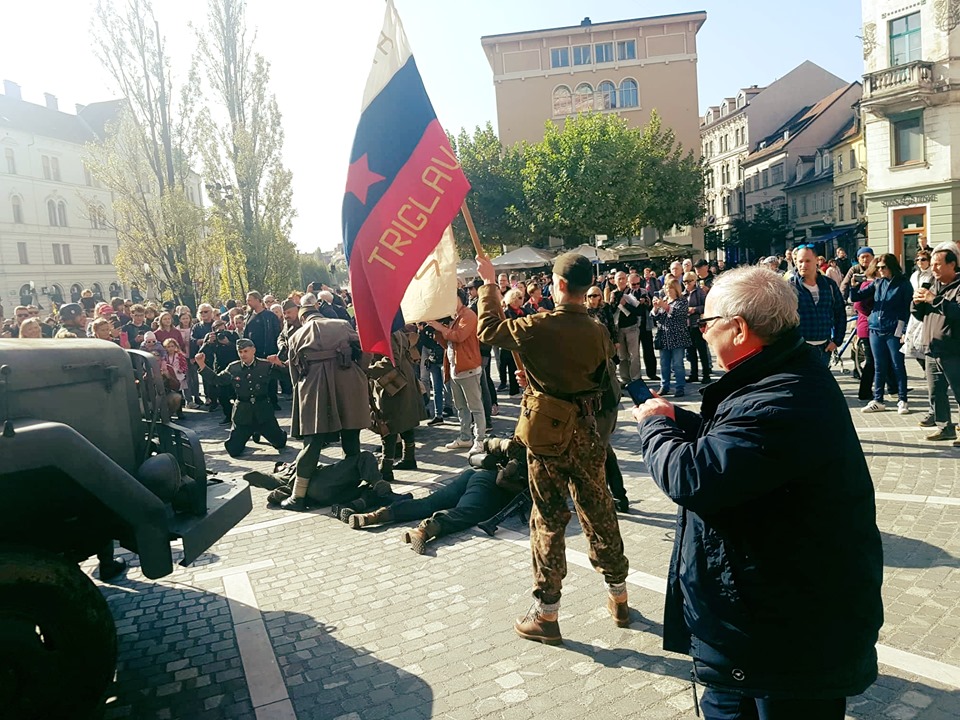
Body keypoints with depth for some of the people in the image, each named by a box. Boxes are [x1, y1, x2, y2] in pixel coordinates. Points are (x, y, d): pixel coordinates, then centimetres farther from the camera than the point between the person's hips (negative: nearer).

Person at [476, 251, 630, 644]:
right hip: (587, 435, 4)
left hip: (547, 436, -4)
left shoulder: (540, 327, -17)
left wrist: (489, 284, 6)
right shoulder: (599, 333, -3)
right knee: (599, 513, 17)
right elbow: (608, 387, 7)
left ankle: (545, 614, 15)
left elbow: (490, 329, -4)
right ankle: (618, 596, 32)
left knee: (548, 520, 5)